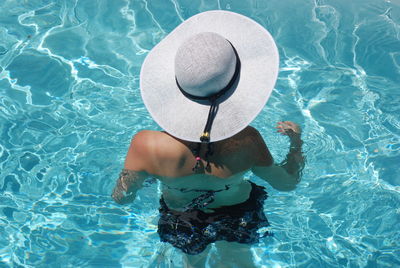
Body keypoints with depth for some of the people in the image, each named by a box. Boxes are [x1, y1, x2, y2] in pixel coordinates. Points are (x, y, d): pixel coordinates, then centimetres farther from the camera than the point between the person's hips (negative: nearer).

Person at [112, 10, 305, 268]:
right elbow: (288, 182, -18)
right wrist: (297, 141, 0)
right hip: (238, 216, 0)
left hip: (181, 223, 1)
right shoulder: (247, 143, -39)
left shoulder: (146, 146, -40)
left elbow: (122, 197, -20)